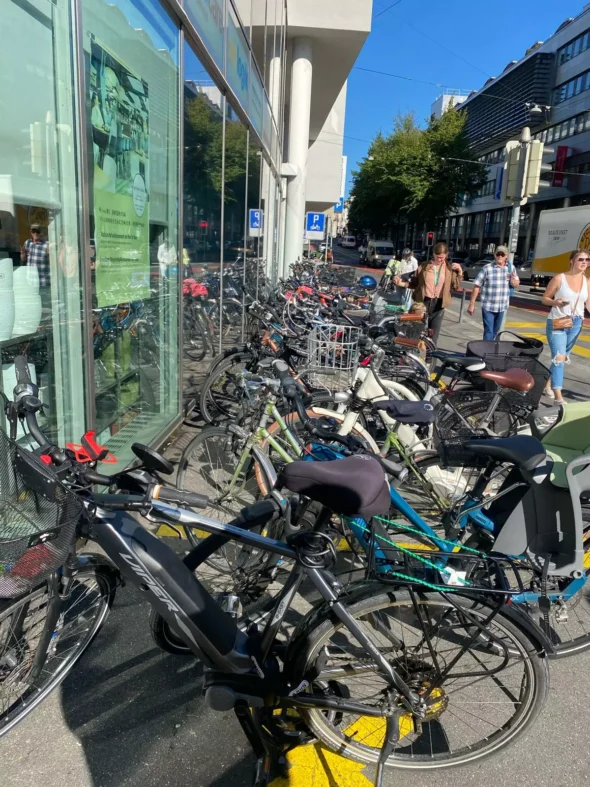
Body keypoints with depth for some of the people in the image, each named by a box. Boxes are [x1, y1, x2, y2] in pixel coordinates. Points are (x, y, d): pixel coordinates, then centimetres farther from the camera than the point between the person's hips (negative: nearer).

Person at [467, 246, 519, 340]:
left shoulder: (511, 268, 3)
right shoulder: (487, 268, -12)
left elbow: (516, 284, 13)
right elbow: (477, 286, -10)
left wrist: (513, 280, -12)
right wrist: (472, 304, -11)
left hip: (502, 307, 5)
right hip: (488, 306, -5)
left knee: (495, 332, 18)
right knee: (488, 331, -9)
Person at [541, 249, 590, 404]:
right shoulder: (559, 278, -8)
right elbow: (544, 298, -3)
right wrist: (554, 302, -23)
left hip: (576, 324, 5)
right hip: (557, 323, -5)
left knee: (564, 358, 14)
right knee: (559, 358, -12)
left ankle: (549, 385, 32)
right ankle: (558, 397, -15)